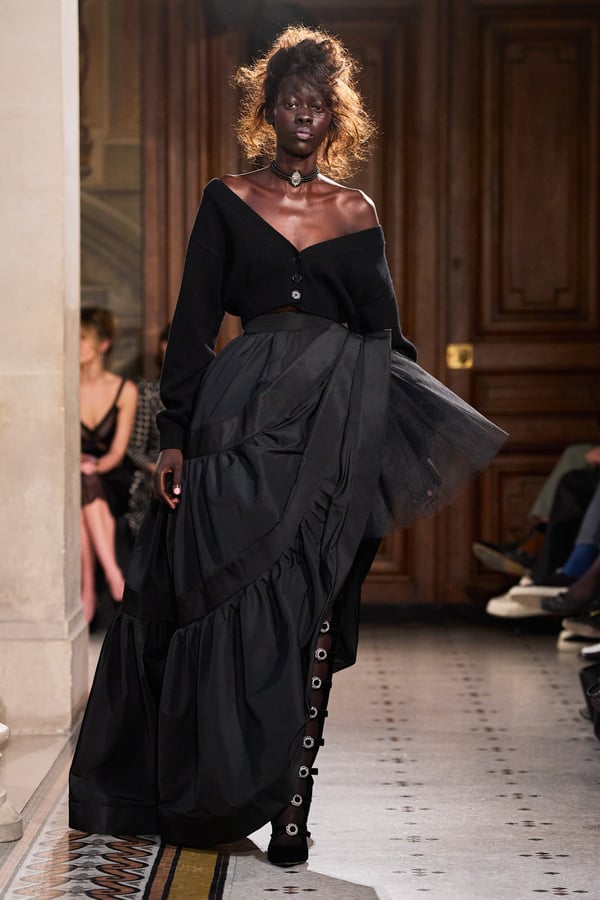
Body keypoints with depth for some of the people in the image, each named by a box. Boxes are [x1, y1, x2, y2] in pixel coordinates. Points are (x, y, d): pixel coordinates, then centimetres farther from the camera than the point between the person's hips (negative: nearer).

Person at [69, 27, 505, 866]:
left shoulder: (357, 213, 13)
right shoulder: (228, 201, 8)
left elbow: (385, 333, 13)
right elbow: (192, 324, 3)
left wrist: (444, 423, 5)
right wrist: (174, 434, -5)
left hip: (337, 423, 2)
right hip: (245, 413, -1)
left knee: (311, 613, -1)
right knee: (233, 600, -4)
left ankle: (291, 799, 2)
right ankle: (219, 789, 8)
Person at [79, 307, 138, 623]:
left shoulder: (125, 391, 2)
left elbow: (118, 450, -4)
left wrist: (96, 466, -25)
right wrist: (75, 461, -22)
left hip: (112, 481, 0)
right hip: (71, 482, 0)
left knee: (89, 483, -34)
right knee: (82, 484, -35)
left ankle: (89, 587, -39)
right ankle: (113, 574, -43)